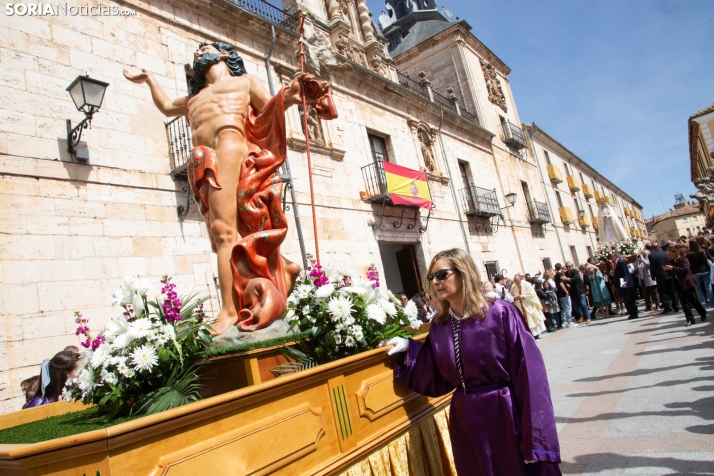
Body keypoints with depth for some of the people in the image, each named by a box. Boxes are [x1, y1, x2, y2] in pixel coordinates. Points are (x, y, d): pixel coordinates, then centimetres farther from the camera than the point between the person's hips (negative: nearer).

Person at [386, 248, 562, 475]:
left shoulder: (500, 313, -14)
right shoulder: (438, 326, 1)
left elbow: (529, 373, -16)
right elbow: (437, 382, 4)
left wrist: (536, 442, -17)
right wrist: (409, 349, -8)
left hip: (505, 415, -4)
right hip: (465, 421, 5)